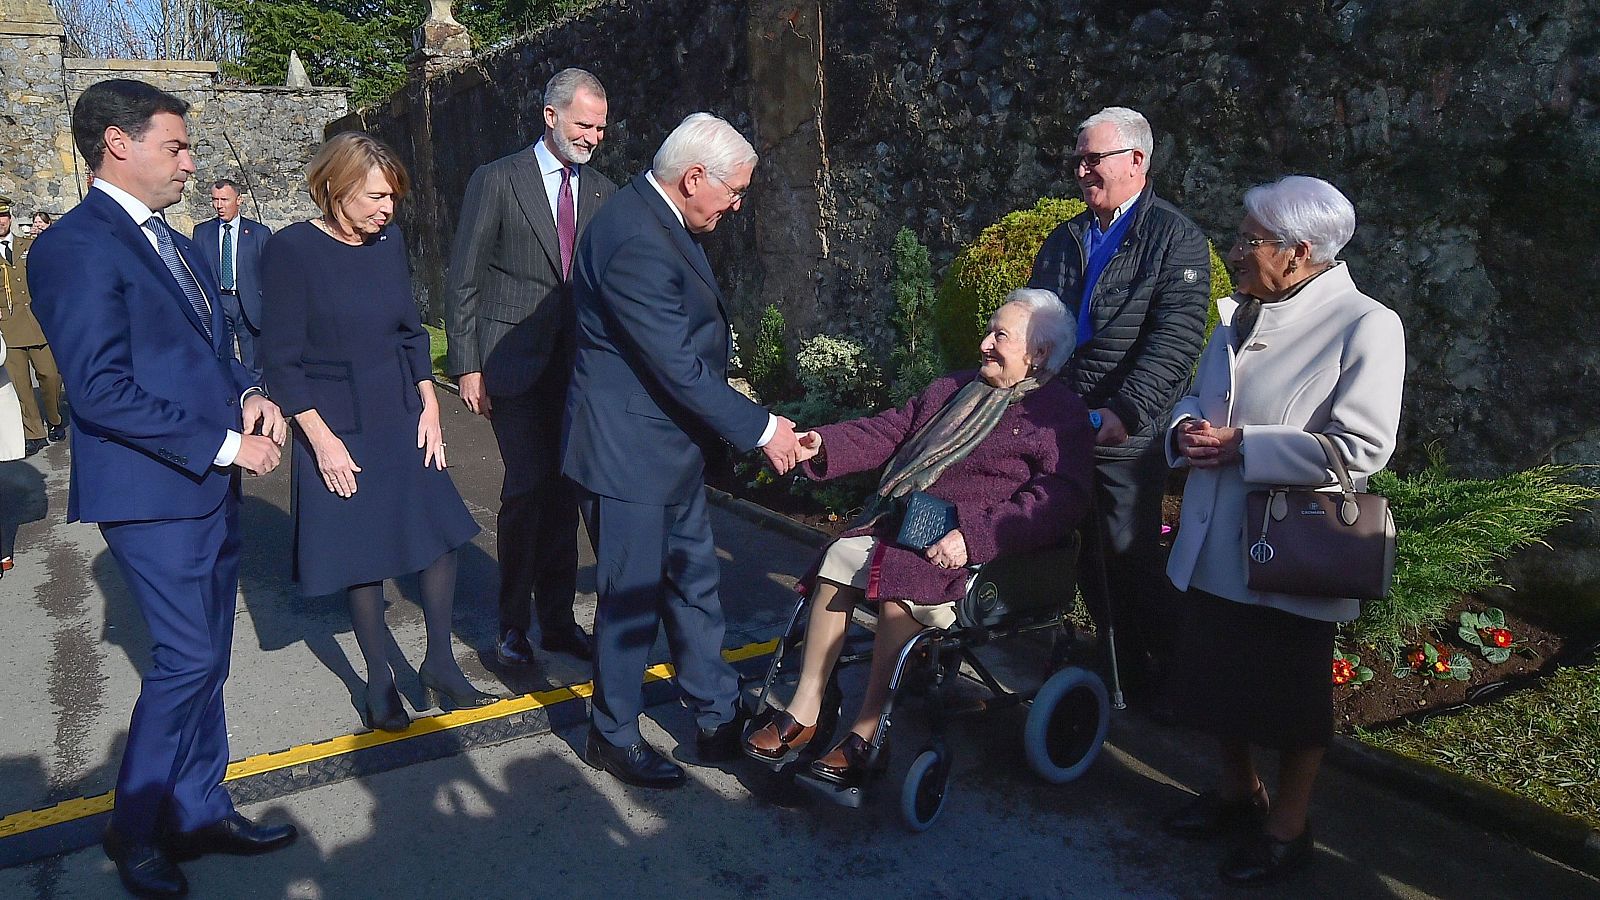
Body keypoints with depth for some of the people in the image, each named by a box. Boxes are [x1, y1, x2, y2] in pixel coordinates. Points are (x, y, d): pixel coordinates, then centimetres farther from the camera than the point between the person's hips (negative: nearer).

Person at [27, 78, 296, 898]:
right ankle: (134, 830, 16)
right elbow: (101, 389, -20)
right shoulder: (75, 247, -13)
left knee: (204, 661, 14)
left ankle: (199, 813, 27)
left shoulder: (173, 244, 15)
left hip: (211, 484, 9)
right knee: (187, 659, -4)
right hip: (153, 490, -8)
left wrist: (247, 396, 0)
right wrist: (224, 444, -18)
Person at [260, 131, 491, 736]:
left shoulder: (389, 242, 1)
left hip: (402, 417, 5)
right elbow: (282, 358, -12)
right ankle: (379, 682, 24)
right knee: (362, 556, 6)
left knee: (441, 536, 4)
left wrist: (429, 405, 2)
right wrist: (322, 439, -15)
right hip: (338, 427, -5)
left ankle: (440, 668, 21)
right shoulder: (292, 250, -13)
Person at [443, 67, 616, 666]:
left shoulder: (603, 192, 11)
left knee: (564, 488, 8)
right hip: (515, 362, -4)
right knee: (528, 486, -7)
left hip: (579, 364, 4)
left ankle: (557, 619, 20)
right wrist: (466, 366, -6)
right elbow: (464, 280, -1)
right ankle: (513, 623, 10)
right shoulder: (498, 181, -1)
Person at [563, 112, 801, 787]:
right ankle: (612, 737, 26)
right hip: (628, 448, -10)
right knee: (632, 599, 5)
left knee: (695, 585, 17)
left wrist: (746, 417, 14)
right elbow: (681, 369, -26)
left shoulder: (660, 219, 7)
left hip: (672, 443, 10)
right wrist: (760, 428, -18)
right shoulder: (634, 241, -26)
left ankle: (719, 721, 31)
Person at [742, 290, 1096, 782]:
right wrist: (823, 443, 3)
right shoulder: (953, 388, 24)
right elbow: (889, 431, 21)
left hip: (980, 550, -6)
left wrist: (973, 537, -25)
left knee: (900, 591, -31)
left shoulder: (1060, 413, -1)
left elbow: (1061, 500, -15)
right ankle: (802, 713, -12)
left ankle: (865, 734, -19)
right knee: (841, 557, -19)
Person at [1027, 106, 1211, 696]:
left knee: (1131, 556, -1)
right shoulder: (1062, 241, 16)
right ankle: (1113, 661, 31)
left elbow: (1175, 340, -15)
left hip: (1128, 433, -6)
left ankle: (1154, 675, 18)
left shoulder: (1176, 238, -4)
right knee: (1087, 554, 14)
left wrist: (1124, 412, -24)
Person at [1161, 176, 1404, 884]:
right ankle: (1237, 792, 42)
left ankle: (1286, 827, 30)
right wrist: (1187, 428, -3)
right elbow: (1199, 397, 21)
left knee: (1291, 699, 10)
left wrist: (1240, 446, -21)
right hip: (1215, 546, 7)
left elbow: (1360, 448, -22)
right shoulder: (1245, 315, 11)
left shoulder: (1365, 326, -14)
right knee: (1217, 679, 19)